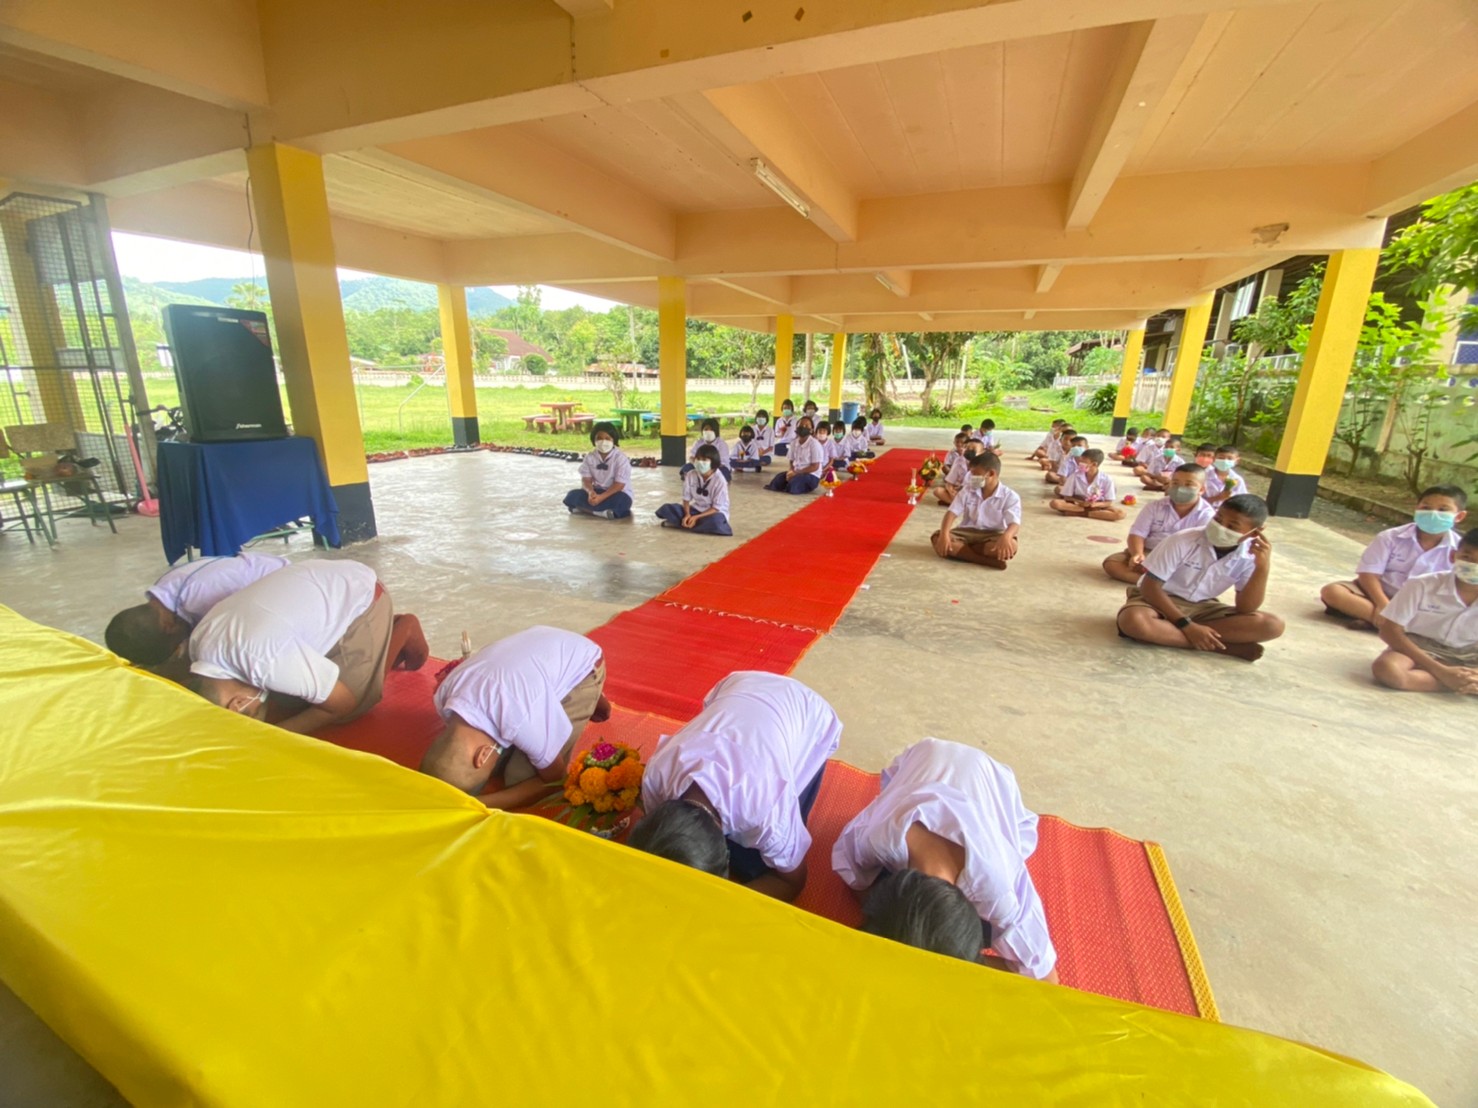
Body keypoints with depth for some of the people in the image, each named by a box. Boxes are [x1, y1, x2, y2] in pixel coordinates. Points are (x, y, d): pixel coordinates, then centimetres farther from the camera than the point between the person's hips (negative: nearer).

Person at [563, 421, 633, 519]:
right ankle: (605, 511, -30)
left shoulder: (621, 458, -12)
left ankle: (585, 509, -34)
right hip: (596, 492, 4)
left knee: (621, 501, -38)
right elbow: (586, 479, -3)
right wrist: (591, 492, -27)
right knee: (572, 495, -20)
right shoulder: (589, 457, 1)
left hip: (616, 494, -4)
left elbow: (619, 484, -17)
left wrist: (601, 497, -29)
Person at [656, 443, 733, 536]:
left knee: (715, 521, -42)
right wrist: (687, 515, -21)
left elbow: (716, 508, -18)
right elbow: (686, 498, -2)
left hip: (715, 513, -4)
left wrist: (696, 517, -26)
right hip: (696, 509, 4)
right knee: (666, 509, -11)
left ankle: (680, 523, -24)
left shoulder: (719, 480, -20)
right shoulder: (690, 475, -9)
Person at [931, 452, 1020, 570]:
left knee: (1009, 545, -37)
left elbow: (1014, 523, -20)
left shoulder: (1010, 496, -7)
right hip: (968, 532, 2)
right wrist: (944, 534, -28)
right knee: (937, 538, -26)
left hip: (992, 535, -2)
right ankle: (986, 560, -30)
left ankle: (960, 549, -22)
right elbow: (952, 512, -7)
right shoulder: (968, 491, 2)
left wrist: (1006, 536, -45)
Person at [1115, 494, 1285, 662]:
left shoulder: (1250, 556, -9)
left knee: (1272, 625, -17)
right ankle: (1218, 645, -23)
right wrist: (1186, 625, -24)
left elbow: (1245, 608, -12)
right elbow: (1150, 586, -19)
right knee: (1134, 621, -39)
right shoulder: (1183, 541, -21)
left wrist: (1263, 567, -23)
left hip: (1201, 608, 4)